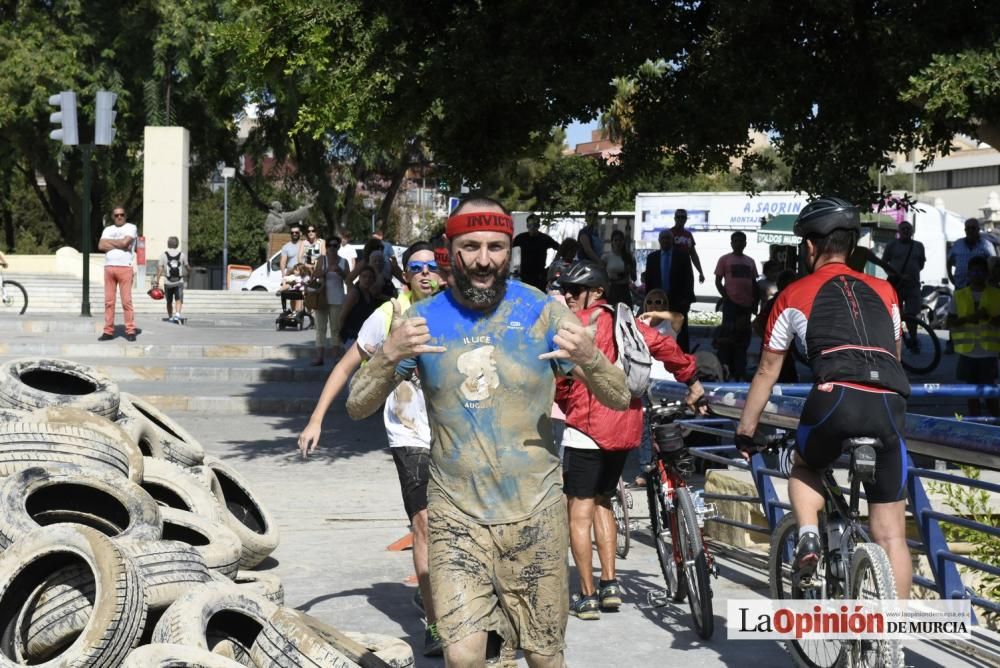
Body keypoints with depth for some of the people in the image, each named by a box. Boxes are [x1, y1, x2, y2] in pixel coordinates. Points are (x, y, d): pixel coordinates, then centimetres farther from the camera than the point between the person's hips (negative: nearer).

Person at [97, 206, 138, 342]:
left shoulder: (131, 228, 5)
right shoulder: (108, 229, 18)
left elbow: (125, 242, -11)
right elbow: (101, 246, 3)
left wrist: (109, 242, 2)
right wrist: (118, 244, -4)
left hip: (125, 268, -4)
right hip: (108, 268, 4)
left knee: (126, 301, -8)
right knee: (108, 301, 2)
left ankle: (130, 331, -7)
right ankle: (108, 331, 4)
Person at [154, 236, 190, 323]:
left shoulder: (163, 255, -2)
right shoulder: (182, 254, 2)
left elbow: (160, 268, -8)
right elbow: (187, 267, 11)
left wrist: (157, 280, -7)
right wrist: (189, 273, 33)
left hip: (168, 282, 1)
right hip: (179, 282, -1)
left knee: (169, 302, 15)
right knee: (179, 300, -5)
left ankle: (170, 317, 24)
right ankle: (177, 314, -28)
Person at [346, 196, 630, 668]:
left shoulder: (542, 312, -4)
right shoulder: (423, 319, -1)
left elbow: (620, 399, -5)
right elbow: (357, 408, -3)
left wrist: (590, 360, -27)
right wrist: (389, 356, -23)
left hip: (534, 512, 0)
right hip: (457, 512, 0)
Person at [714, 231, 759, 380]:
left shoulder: (750, 261, 15)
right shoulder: (725, 260, 3)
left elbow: (754, 283, 16)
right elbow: (718, 281, 0)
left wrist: (755, 302, 8)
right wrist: (726, 297, -11)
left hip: (747, 304, 5)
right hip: (731, 303, -5)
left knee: (743, 339, 8)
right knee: (728, 337, -8)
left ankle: (740, 373, 14)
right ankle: (726, 371, -6)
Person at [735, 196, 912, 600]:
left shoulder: (794, 296, 18)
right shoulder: (883, 291, 26)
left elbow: (767, 372, 23)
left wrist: (744, 433, 31)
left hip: (836, 399, -2)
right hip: (890, 405, 2)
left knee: (804, 467, 31)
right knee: (890, 534, 9)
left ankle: (808, 536, 5)